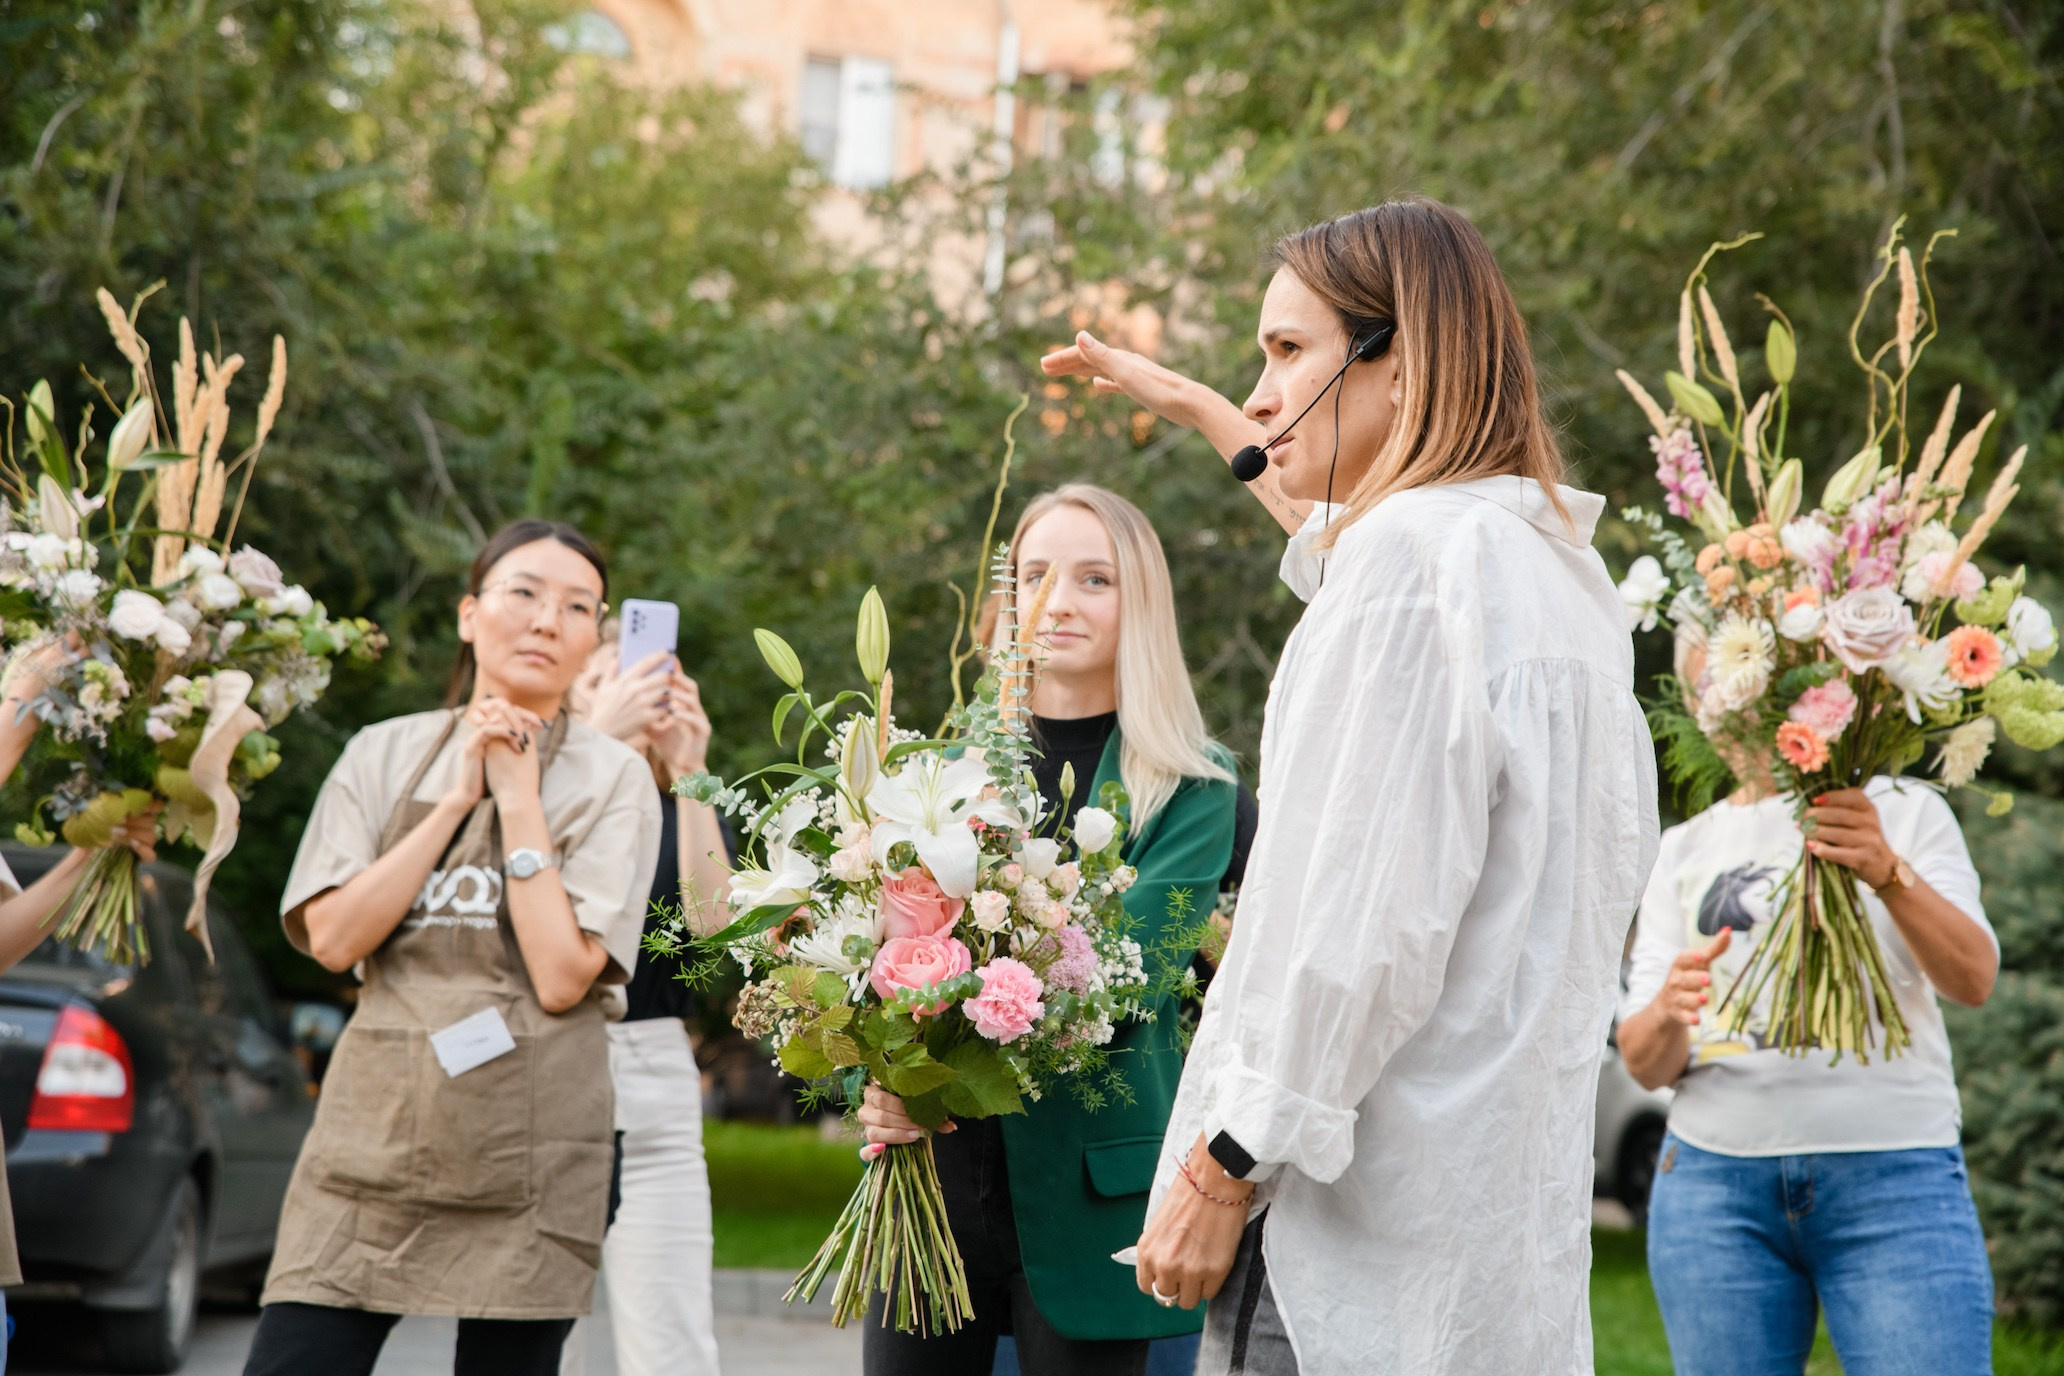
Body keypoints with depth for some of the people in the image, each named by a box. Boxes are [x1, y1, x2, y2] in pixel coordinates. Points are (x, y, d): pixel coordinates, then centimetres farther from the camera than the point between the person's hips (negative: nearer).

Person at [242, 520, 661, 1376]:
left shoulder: (613, 777, 2)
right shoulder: (385, 754, 9)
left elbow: (563, 976, -10)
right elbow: (333, 938, -3)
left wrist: (519, 797, -7)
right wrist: (458, 799, -5)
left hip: (523, 1159, -2)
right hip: (374, 1135, 2)